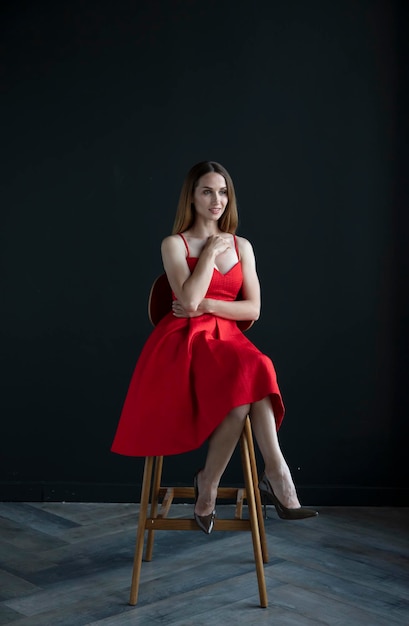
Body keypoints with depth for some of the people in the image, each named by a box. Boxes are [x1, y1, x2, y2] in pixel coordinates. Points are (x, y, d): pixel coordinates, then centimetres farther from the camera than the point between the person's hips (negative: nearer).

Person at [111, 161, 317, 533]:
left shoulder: (242, 246, 14)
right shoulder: (174, 244, 2)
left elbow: (252, 309, 5)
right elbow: (189, 299, -15)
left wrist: (206, 304, -7)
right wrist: (211, 252, -6)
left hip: (227, 340, 4)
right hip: (184, 343, -4)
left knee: (250, 377, -33)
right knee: (248, 380, -33)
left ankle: (208, 485, -23)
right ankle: (276, 475, -19)